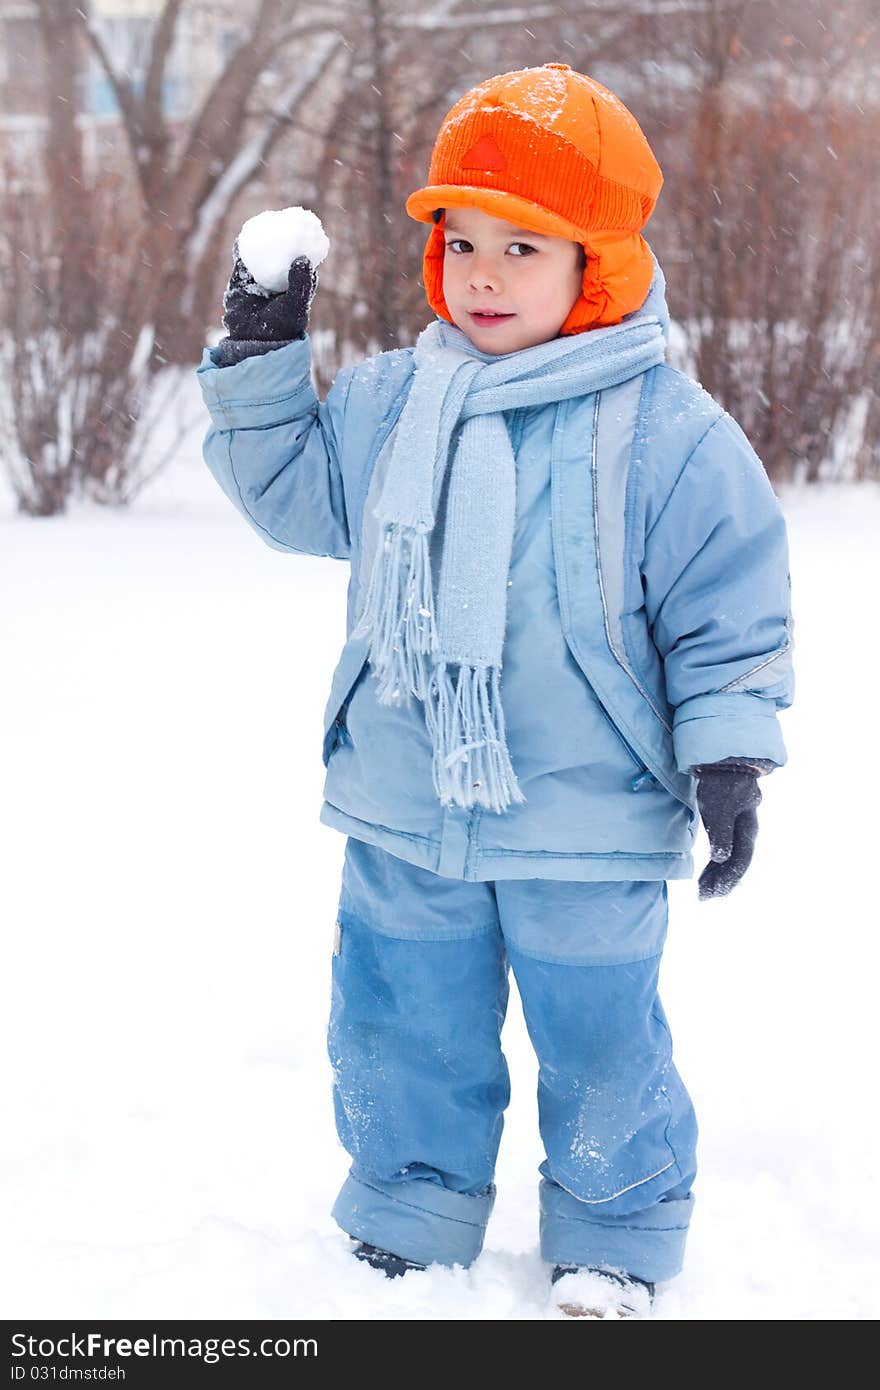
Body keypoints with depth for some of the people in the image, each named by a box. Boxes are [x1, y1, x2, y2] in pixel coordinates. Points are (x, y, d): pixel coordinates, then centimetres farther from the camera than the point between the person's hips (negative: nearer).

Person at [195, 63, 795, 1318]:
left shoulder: (669, 436, -12)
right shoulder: (388, 405, 1)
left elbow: (729, 613, -9)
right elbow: (294, 493, 14)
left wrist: (728, 755, -13)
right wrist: (261, 362, 2)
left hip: (585, 829, -4)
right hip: (404, 819, 4)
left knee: (598, 1039, 10)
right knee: (403, 1029, 17)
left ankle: (615, 1237, 31)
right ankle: (408, 1215, 37)